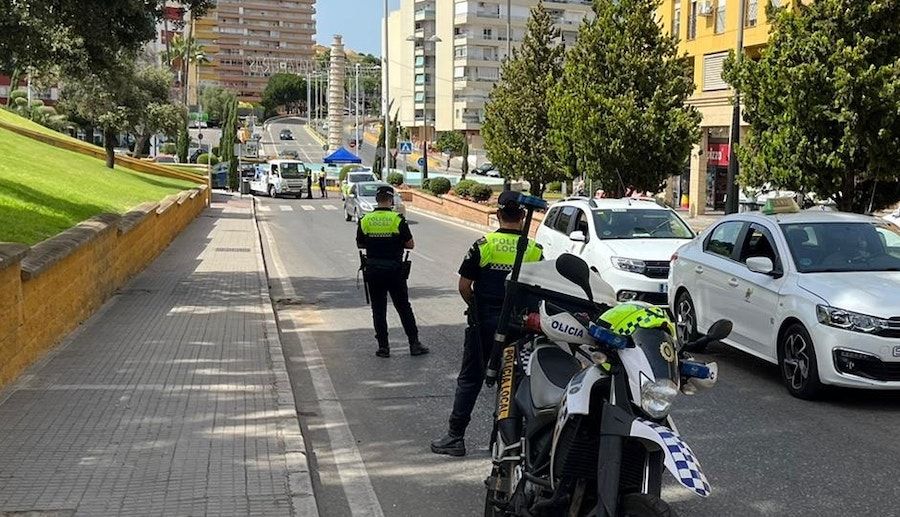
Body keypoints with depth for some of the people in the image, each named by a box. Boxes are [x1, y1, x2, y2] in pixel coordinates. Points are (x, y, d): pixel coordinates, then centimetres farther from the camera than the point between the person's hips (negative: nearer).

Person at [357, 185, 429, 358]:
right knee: (404, 308, 8)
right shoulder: (398, 219, -10)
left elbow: (359, 244, 9)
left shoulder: (365, 220, -2)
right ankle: (414, 344, 11)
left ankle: (383, 347, 9)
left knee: (378, 309, 9)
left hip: (373, 270, 2)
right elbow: (410, 244, -4)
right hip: (395, 271, -2)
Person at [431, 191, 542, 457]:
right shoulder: (535, 250, -2)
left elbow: (464, 287, -7)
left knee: (470, 379, 8)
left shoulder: (484, 245, -7)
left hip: (484, 324, -1)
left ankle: (455, 437, 10)